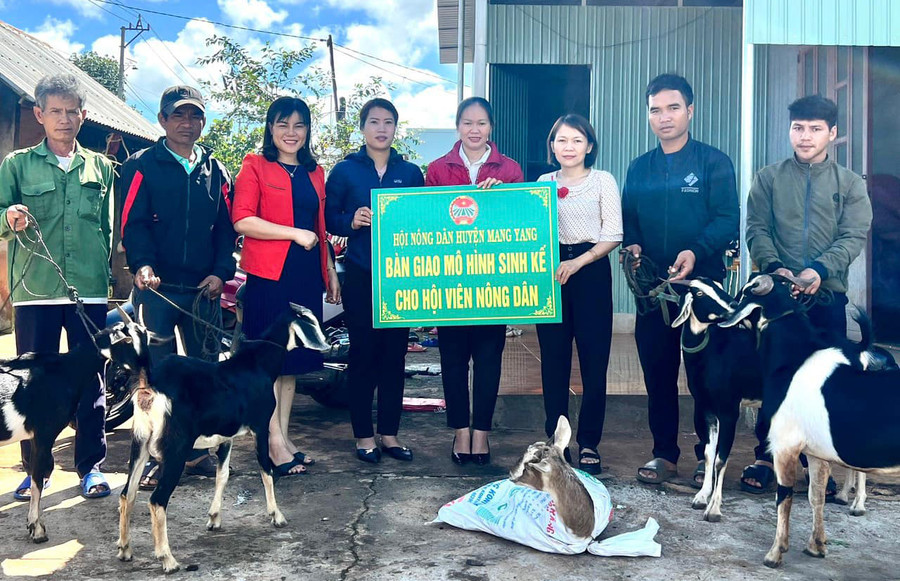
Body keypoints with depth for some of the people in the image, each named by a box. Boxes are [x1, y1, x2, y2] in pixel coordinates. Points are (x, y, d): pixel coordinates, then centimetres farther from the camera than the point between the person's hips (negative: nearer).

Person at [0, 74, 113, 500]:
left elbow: (108, 229, 13)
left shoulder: (101, 168, 11)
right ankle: (34, 469, 17)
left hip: (90, 291, 1)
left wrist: (111, 277, 8)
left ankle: (90, 465, 15)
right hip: (34, 291, -1)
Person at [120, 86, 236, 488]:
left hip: (203, 288, 4)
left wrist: (221, 272, -4)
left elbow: (226, 227, 11)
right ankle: (155, 457, 6)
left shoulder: (215, 172, 15)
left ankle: (199, 449, 18)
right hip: (157, 286, -3)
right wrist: (142, 265, -22)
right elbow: (133, 223, -5)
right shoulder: (142, 166, 4)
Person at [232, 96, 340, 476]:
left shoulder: (315, 173, 17)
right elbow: (242, 220, -12)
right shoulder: (255, 166, 0)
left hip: (306, 274, 6)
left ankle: (283, 435, 19)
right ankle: (274, 443, 4)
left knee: (293, 358, 10)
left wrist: (330, 271, 16)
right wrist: (295, 233, -15)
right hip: (268, 274, -6)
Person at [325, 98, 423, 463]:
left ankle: (389, 433, 17)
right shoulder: (345, 171, 4)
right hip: (361, 276, -2)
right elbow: (329, 218, 3)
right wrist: (352, 222, -15)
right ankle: (364, 435, 12)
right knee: (363, 354, 0)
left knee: (395, 353, 5)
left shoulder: (411, 173, 10)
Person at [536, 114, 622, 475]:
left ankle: (589, 444, 6)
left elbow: (613, 235, -2)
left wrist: (577, 262, -12)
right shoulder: (543, 183, 13)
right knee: (553, 358, 3)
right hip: (550, 272, 3)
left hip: (591, 271, -2)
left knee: (594, 361, -3)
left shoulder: (603, 181, 4)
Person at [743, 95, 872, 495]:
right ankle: (766, 456, 14)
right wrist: (774, 267, -18)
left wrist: (819, 270, -19)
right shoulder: (768, 179, 9)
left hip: (827, 296, 1)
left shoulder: (851, 184, 9)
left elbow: (854, 236, -2)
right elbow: (757, 230, 0)